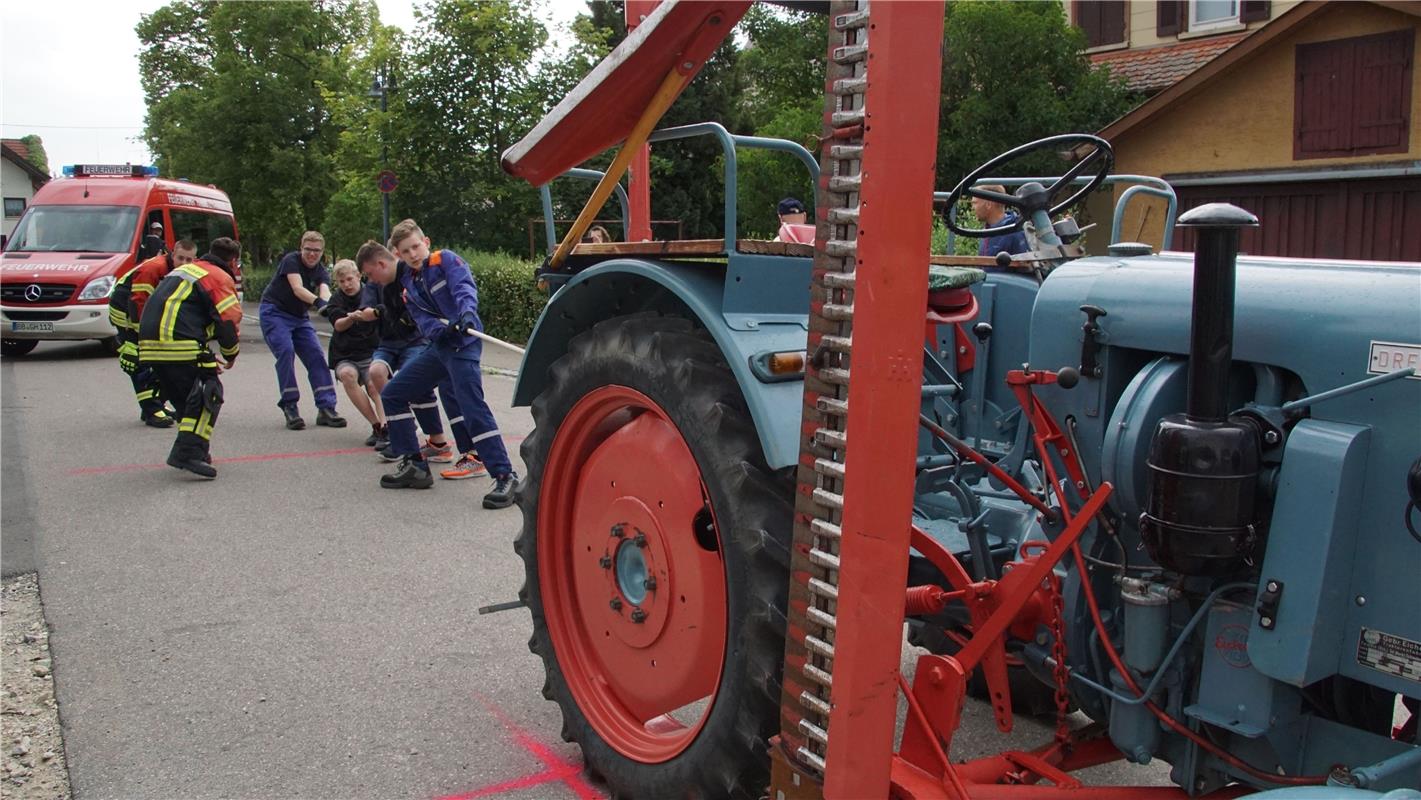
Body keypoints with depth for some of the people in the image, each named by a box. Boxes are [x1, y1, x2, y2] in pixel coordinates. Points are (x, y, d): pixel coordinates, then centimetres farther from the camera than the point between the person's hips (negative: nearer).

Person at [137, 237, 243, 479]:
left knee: (185, 397, 19)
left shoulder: (186, 269, 30)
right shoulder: (221, 278, 2)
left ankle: (193, 450, 25)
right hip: (179, 345, -9)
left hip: (150, 343, 9)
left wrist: (206, 357, 34)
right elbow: (229, 320, -7)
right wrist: (230, 355, 12)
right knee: (208, 393, -6)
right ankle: (189, 452, -17)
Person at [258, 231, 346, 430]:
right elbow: (297, 289, -31)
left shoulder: (321, 272, -1)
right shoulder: (291, 261, -15)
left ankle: (326, 408, -5)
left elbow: (325, 292, -22)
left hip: (299, 317, 6)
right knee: (285, 351, -23)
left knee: (316, 356, -5)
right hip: (274, 312, -6)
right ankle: (290, 407, -17)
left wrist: (329, 305, -46)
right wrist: (318, 302, -49)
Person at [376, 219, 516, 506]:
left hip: (464, 343, -8)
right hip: (439, 344, 8)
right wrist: (440, 329, -21)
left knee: (473, 407, -21)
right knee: (391, 394, 10)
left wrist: (467, 312, -41)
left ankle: (505, 476, -18)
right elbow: (422, 320, 2)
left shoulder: (446, 260, -2)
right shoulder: (409, 284, 15)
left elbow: (465, 286, -20)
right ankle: (414, 465, 15)